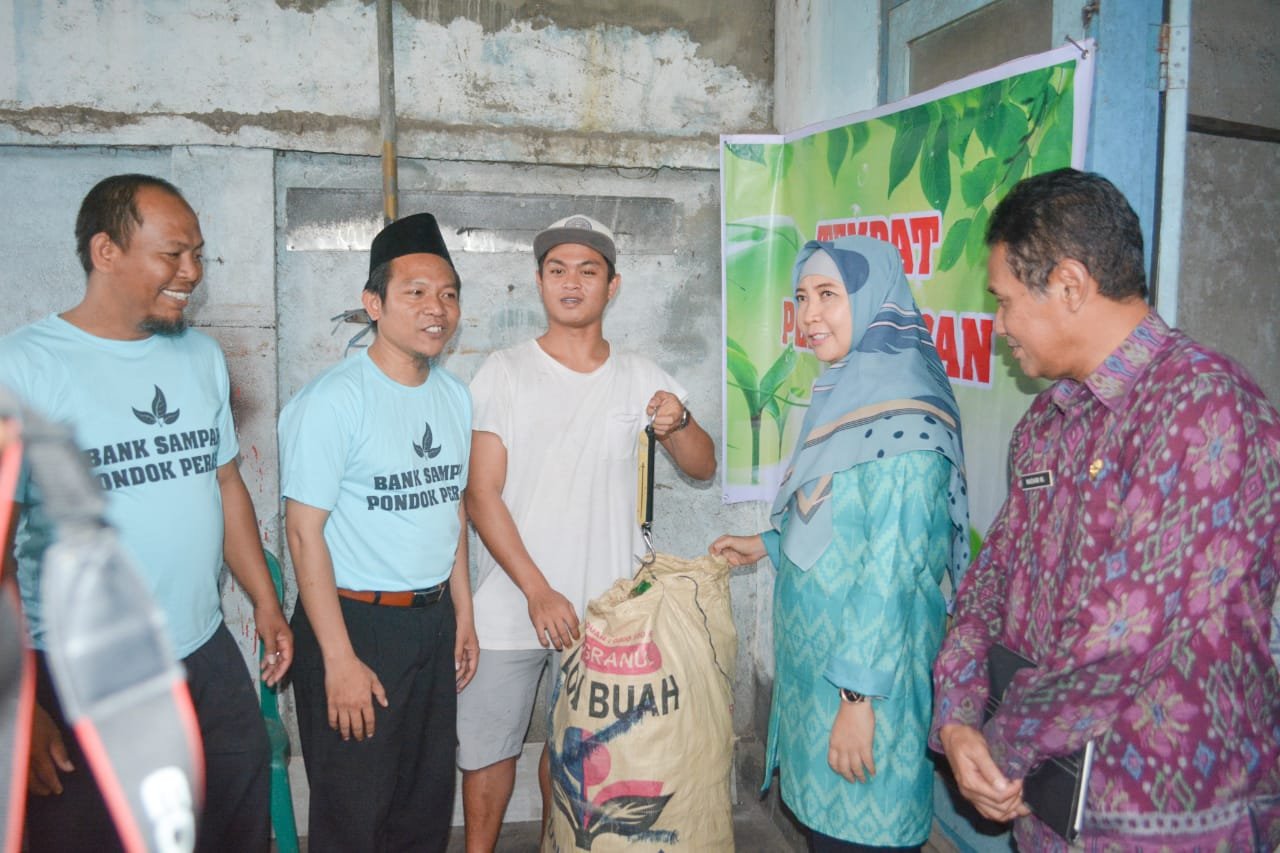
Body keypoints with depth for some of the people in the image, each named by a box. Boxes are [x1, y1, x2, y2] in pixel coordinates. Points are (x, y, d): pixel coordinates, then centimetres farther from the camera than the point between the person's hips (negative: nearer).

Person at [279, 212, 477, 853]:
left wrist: (463, 617, 13)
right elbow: (305, 531, -15)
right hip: (354, 621, -6)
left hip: (434, 619, 6)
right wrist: (339, 659, -17)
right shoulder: (334, 400, -15)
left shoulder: (455, 396, 7)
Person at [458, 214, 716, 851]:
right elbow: (482, 494, -9)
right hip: (512, 602, -2)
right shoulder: (504, 373, -5)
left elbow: (703, 468, 6)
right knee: (488, 741, 10)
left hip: (603, 606, 2)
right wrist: (538, 591, -16)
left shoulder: (639, 379, 3)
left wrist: (678, 423, -17)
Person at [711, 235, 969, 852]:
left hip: (865, 670, -9)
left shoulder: (902, 412, -19)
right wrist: (767, 545, 18)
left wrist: (860, 694, -21)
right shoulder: (847, 392, 10)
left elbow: (893, 564, -22)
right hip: (815, 659, 9)